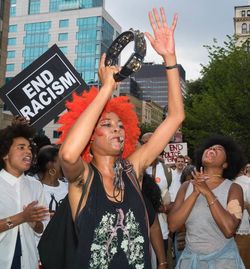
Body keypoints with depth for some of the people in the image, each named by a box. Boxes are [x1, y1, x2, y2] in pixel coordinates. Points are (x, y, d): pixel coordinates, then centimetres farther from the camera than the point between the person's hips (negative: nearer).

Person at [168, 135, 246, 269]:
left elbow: (229, 230, -22)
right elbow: (172, 225, -11)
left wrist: (207, 192, -22)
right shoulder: (187, 186, -2)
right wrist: (195, 193, -19)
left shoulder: (233, 188, -9)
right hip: (189, 257, 2)